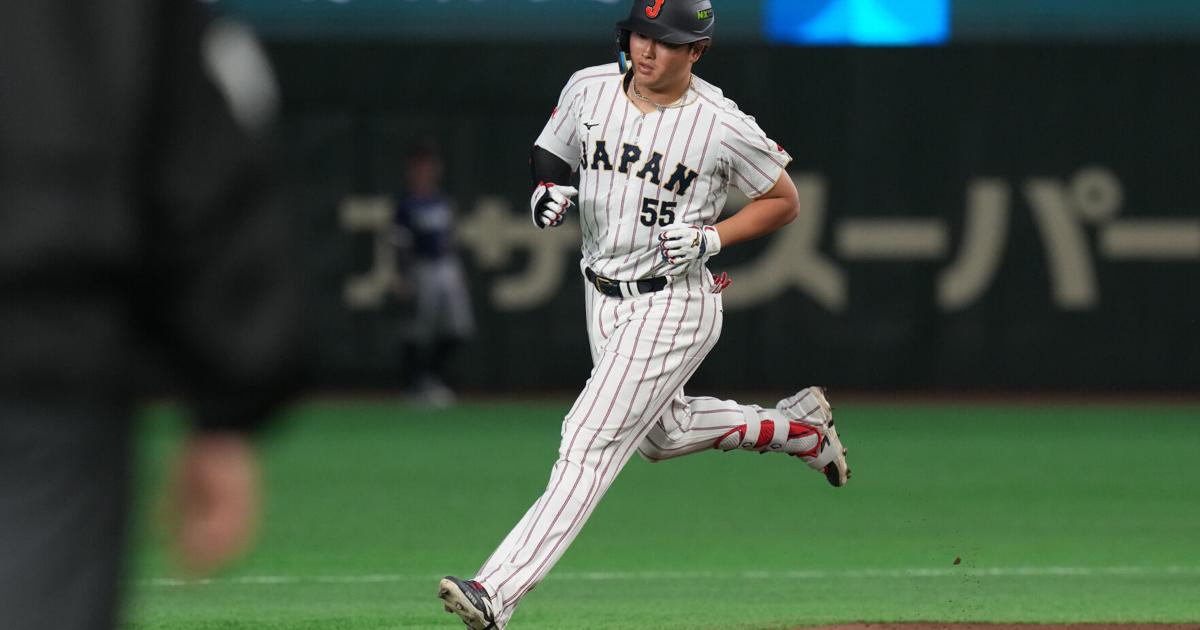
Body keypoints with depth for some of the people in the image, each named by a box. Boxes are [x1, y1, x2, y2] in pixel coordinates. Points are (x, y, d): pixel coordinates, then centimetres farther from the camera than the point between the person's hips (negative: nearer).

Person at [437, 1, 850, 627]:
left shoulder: (723, 127, -16)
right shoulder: (589, 88, -4)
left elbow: (784, 202, -3)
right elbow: (549, 153, 14)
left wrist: (711, 238, -17)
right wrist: (549, 191, -10)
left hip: (675, 301, -7)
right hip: (603, 295, 7)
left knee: (590, 439, -17)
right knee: (660, 433, 24)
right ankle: (796, 424, 47)